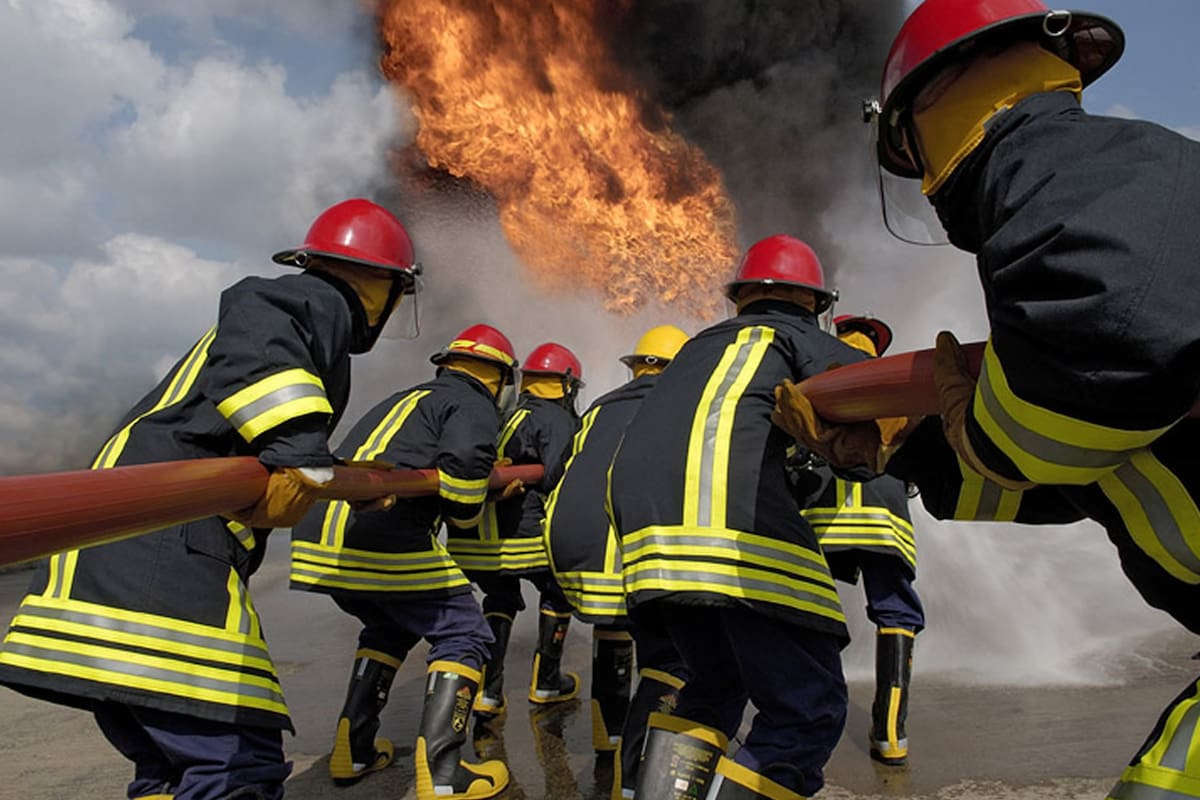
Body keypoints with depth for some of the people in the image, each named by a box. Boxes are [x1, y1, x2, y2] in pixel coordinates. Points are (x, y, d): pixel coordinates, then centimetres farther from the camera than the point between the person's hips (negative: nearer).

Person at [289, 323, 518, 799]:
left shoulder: (408, 398, 29)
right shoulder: (474, 406, 3)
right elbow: (465, 458, -17)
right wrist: (464, 515, 1)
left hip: (321, 537, 9)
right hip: (385, 542, -8)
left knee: (390, 628, 28)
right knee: (465, 636, 5)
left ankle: (353, 751, 28)